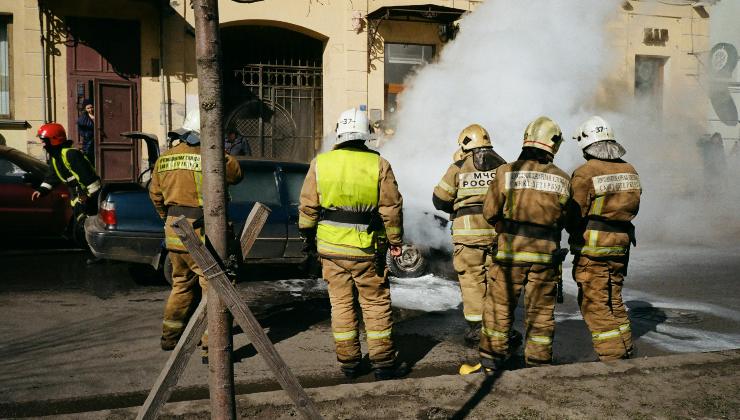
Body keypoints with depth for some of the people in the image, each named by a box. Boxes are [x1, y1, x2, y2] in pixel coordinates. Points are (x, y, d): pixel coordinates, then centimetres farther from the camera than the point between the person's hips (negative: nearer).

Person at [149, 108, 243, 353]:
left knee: (182, 284, 22)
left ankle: (171, 335, 31)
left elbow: (156, 195, 16)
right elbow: (236, 175, 0)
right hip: (200, 232, -7)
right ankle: (212, 343, 0)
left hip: (173, 231, 7)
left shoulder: (164, 159, 9)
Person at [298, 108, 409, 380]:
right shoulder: (379, 165, -7)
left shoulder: (320, 163, -3)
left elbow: (308, 207, 2)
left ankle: (349, 363, 19)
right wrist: (395, 240, 9)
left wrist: (308, 235, 17)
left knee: (341, 304, 12)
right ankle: (384, 363, 15)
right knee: (376, 304, 9)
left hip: (331, 247, 2)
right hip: (366, 249, -2)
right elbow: (391, 208, -4)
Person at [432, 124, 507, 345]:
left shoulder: (459, 167, -1)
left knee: (472, 279, 5)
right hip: (497, 229, 3)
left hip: (469, 230, -3)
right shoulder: (502, 165, 7)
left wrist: (456, 208, 21)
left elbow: (439, 200, 3)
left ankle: (475, 327, 7)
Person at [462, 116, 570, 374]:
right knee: (541, 312, 12)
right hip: (546, 253, 2)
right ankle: (538, 365, 21)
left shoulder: (506, 171, -7)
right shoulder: (562, 179, -1)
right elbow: (565, 218, 8)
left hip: (510, 251, -1)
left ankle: (490, 364, 18)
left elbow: (490, 212, -1)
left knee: (499, 307, 10)